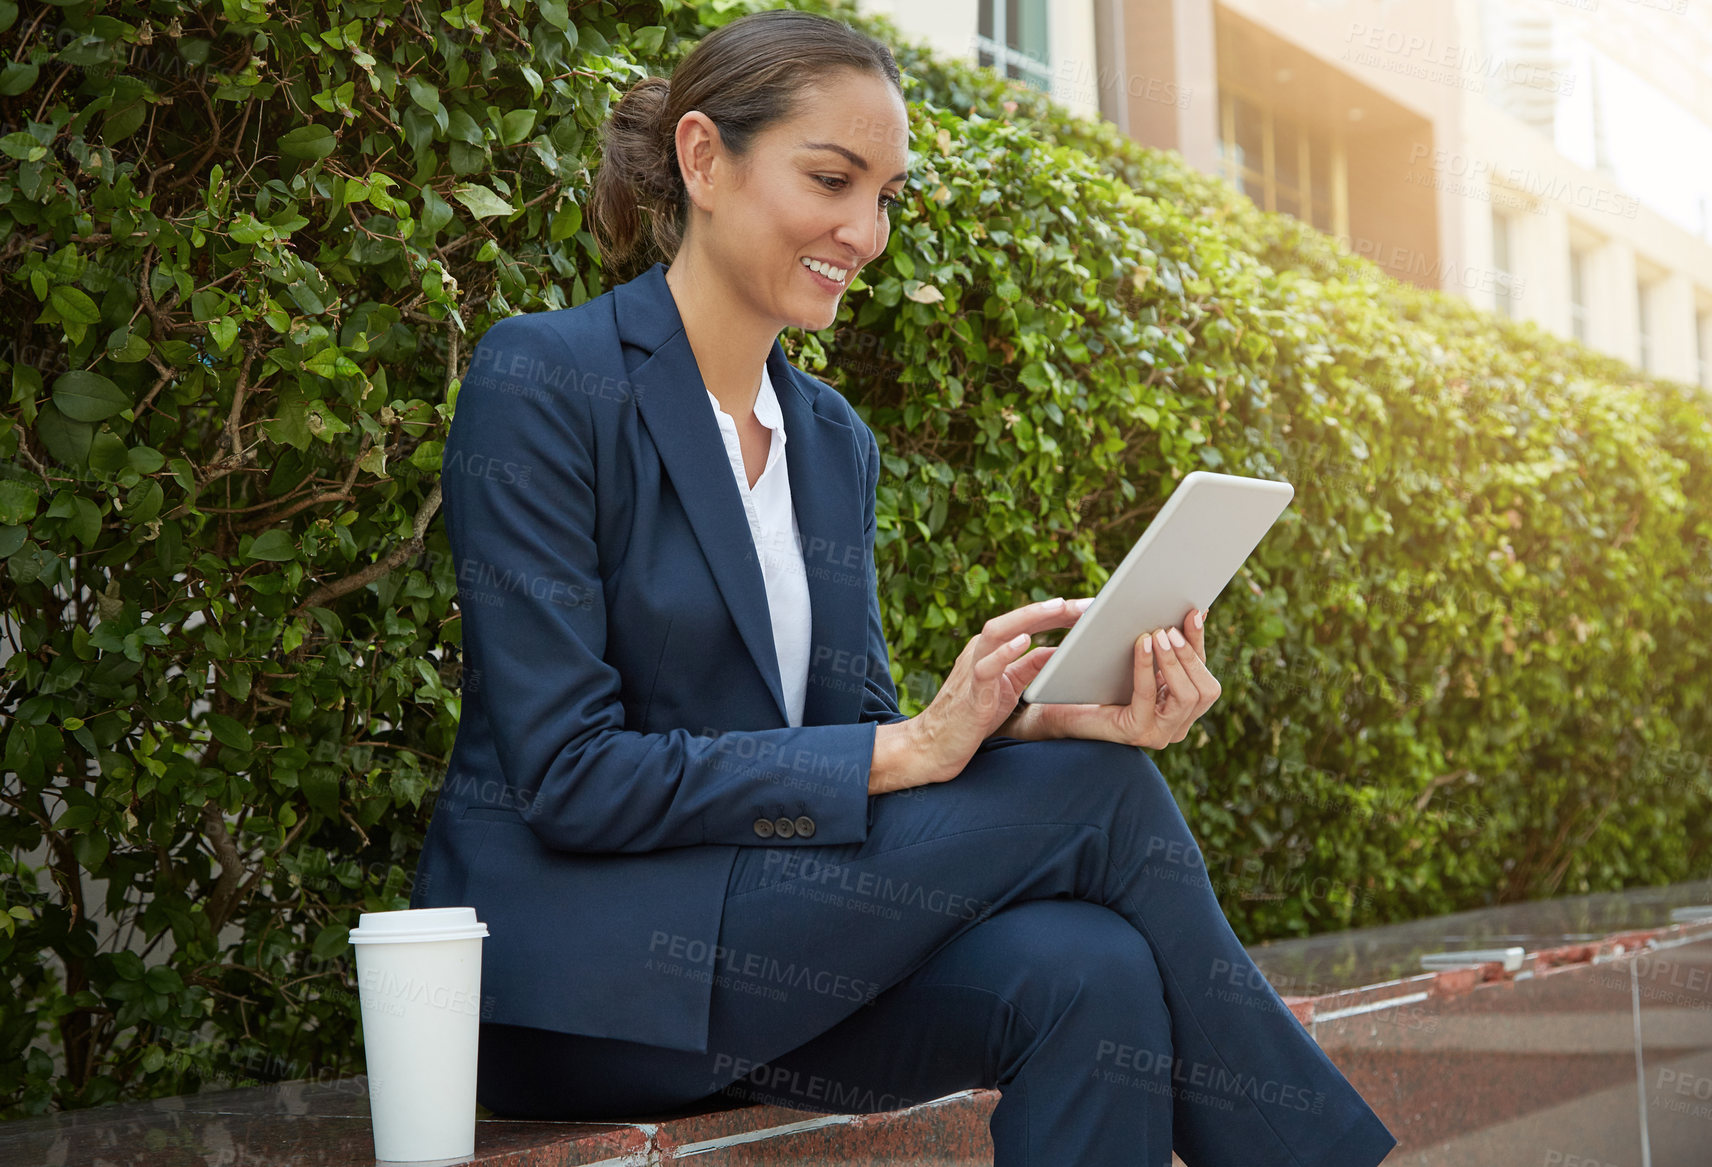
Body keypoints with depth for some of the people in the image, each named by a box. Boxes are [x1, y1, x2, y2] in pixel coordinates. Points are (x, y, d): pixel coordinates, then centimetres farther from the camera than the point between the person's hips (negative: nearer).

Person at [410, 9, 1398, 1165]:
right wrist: (913, 747, -20)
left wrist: (1036, 721, -13)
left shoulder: (836, 442, 13)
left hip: (753, 942, 6)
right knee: (1094, 794, -17)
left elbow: (852, 740, 8)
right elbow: (567, 775, -16)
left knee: (1090, 970, -25)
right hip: (571, 960, -6)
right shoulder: (543, 382, -10)